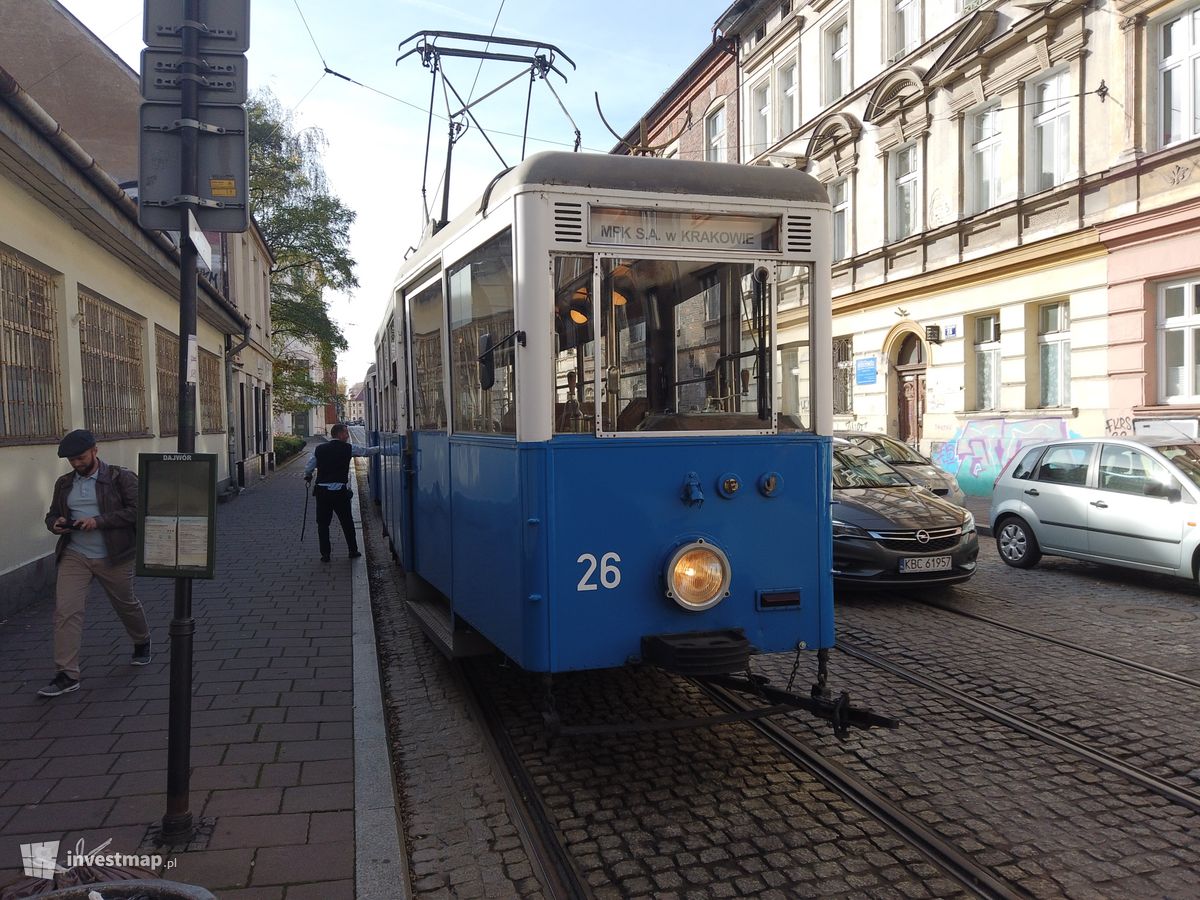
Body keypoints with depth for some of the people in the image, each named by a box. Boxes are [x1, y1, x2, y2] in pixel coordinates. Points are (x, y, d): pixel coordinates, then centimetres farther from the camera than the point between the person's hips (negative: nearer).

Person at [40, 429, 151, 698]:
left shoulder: (121, 478, -7)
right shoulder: (64, 483, 9)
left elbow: (136, 511, -15)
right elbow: (52, 514, 19)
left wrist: (99, 521, -24)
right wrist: (56, 523, -6)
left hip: (113, 557, -4)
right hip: (74, 556, 4)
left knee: (126, 605, 14)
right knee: (65, 610, -9)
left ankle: (142, 643, 43)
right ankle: (67, 675, -5)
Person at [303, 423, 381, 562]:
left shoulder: (319, 449, 4)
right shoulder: (348, 448, -3)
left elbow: (308, 468, 6)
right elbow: (367, 451, 9)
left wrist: (308, 478, 28)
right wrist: (380, 448, 26)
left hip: (322, 491, 2)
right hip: (340, 492, -1)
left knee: (323, 523, 9)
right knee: (347, 522, 12)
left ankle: (325, 554, 9)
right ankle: (353, 551, 20)